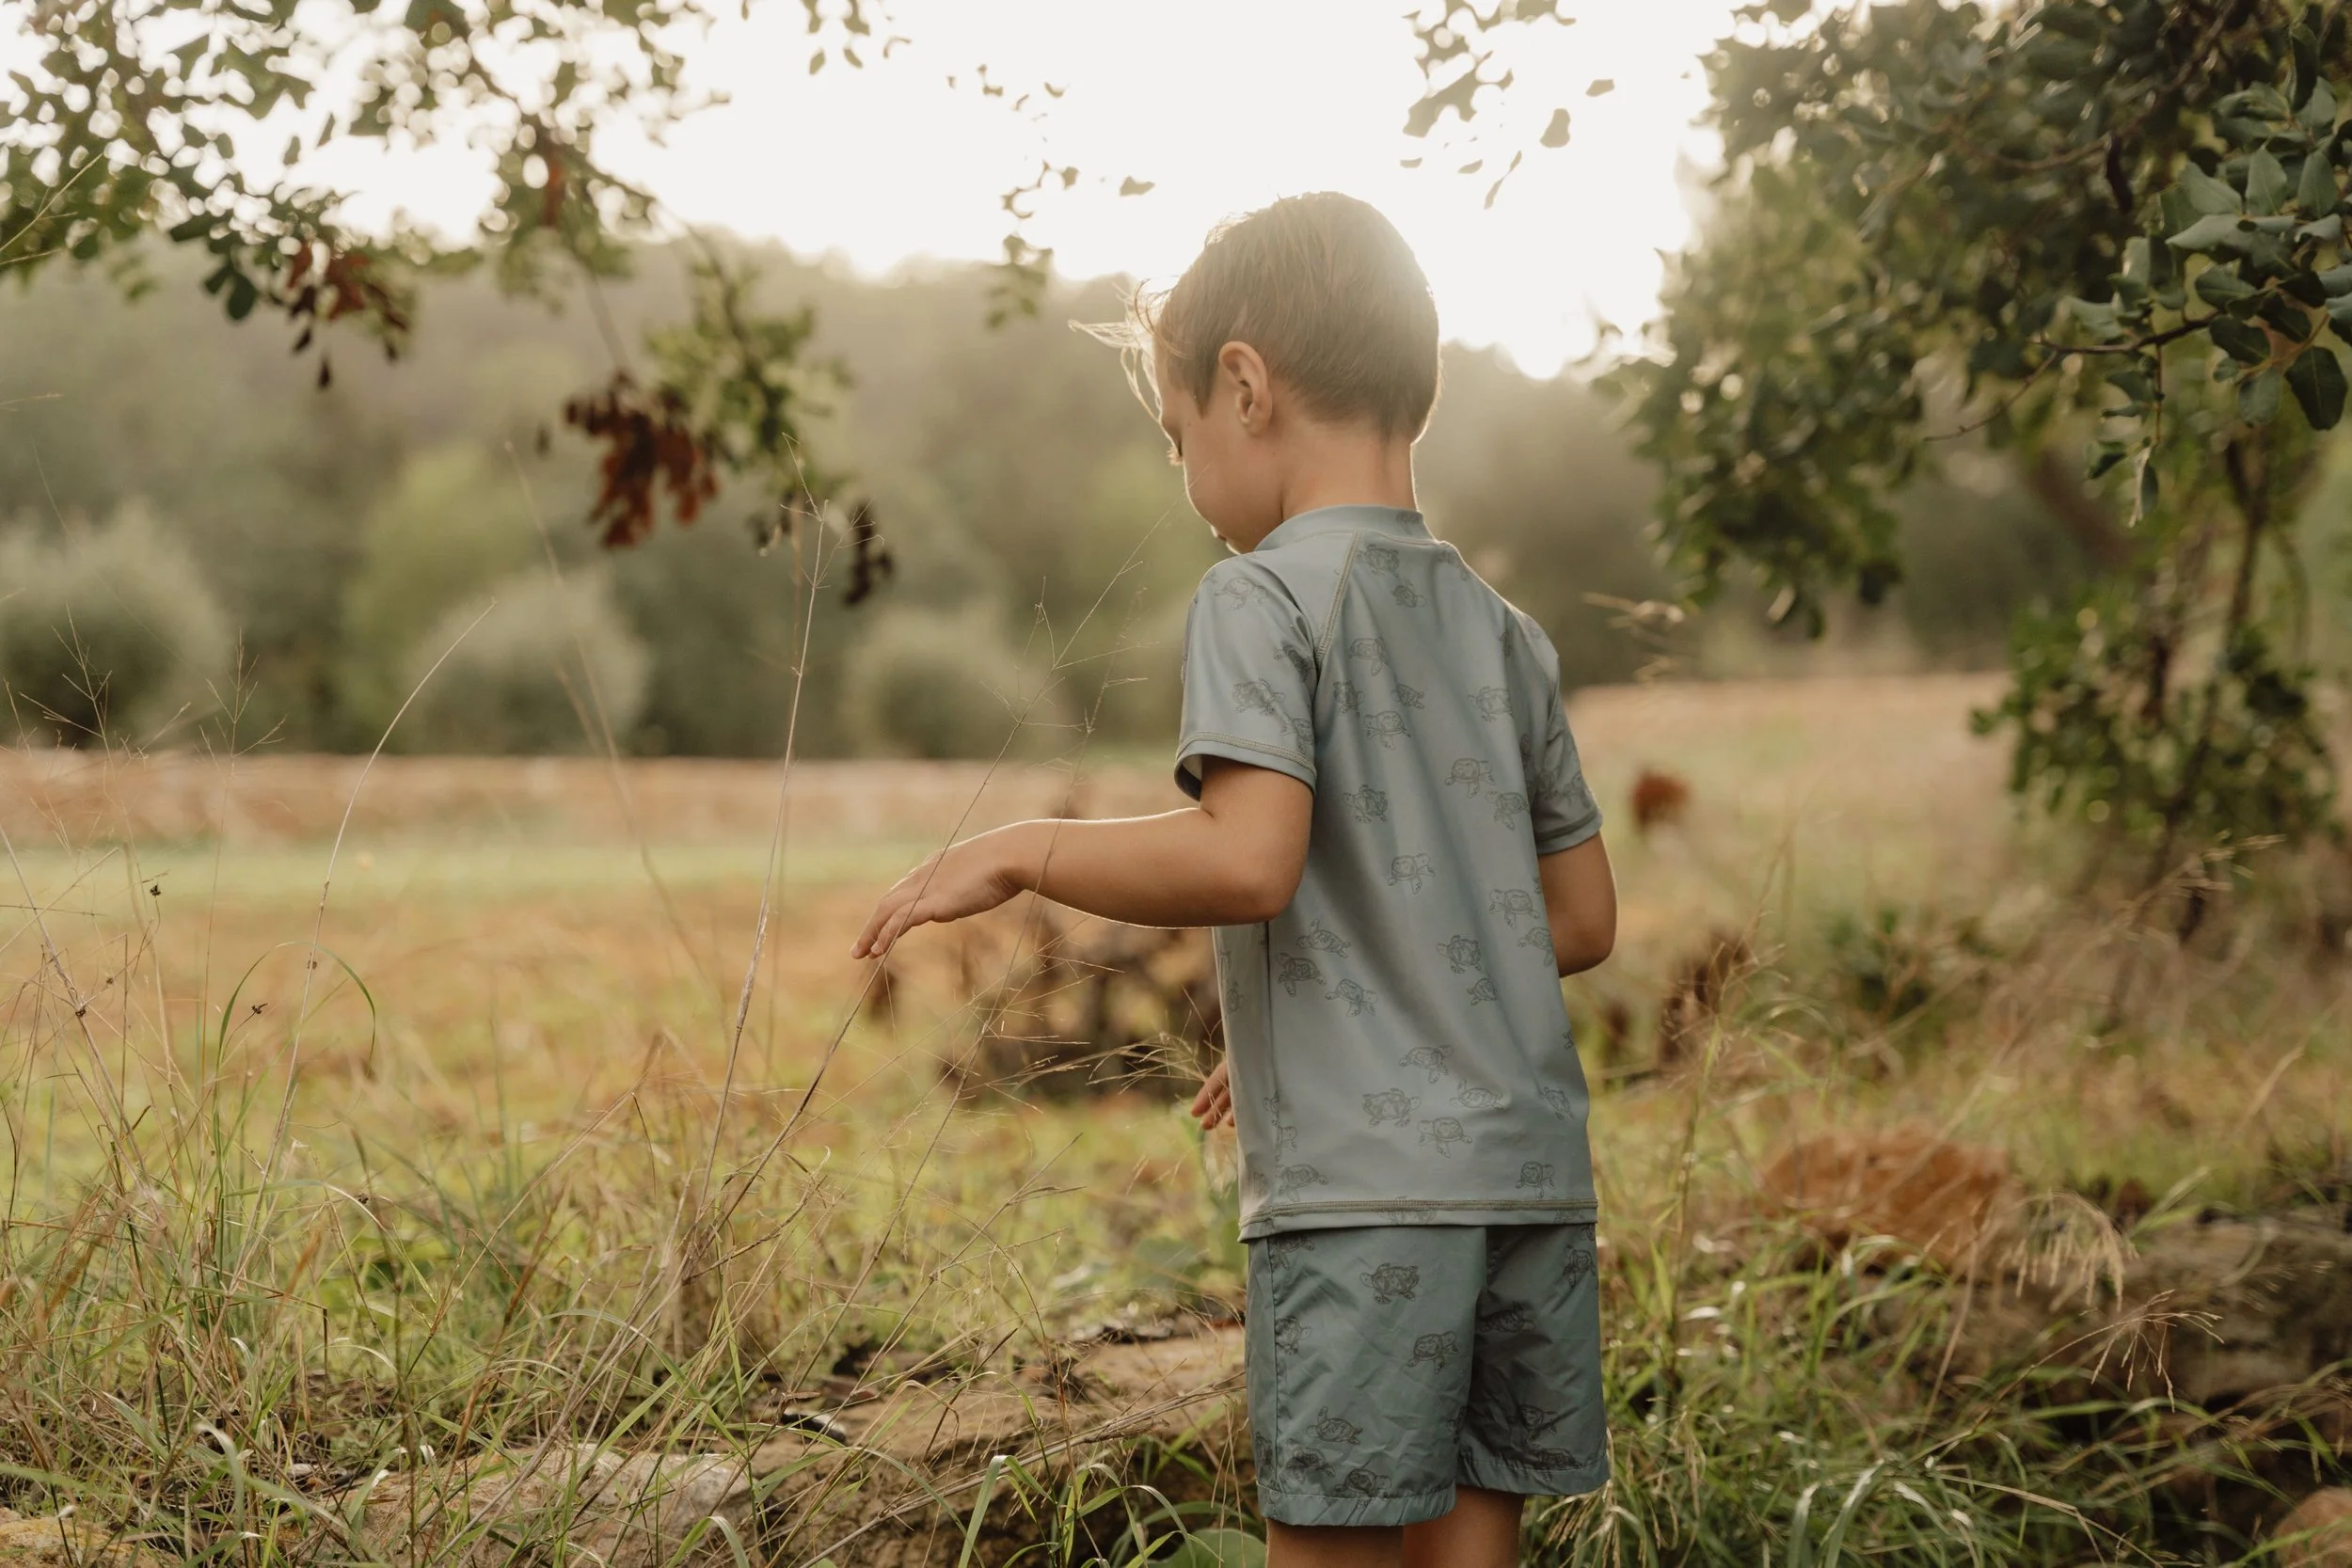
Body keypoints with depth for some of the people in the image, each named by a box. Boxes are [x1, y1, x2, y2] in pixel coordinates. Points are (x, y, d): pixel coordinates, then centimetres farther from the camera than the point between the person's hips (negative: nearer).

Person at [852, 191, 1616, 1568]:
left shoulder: (1269, 594, -6)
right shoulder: (1507, 634, 16)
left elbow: (1248, 859, -20)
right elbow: (1584, 916, 19)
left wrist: (1019, 855, -7)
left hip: (1365, 1181, -7)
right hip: (1537, 1168, 7)